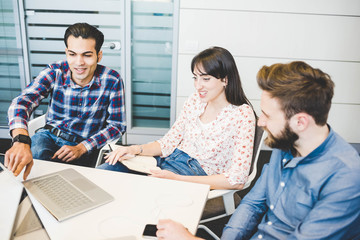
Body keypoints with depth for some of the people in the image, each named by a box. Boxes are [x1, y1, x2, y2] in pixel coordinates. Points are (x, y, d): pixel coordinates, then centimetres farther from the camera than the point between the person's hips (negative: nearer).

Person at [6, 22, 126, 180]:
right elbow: (22, 102, -26)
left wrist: (81, 148, -20)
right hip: (50, 136, 1)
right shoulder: (54, 73, -11)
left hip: (85, 145, -1)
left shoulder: (112, 81, -14)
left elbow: (117, 124, -8)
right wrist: (21, 140, -49)